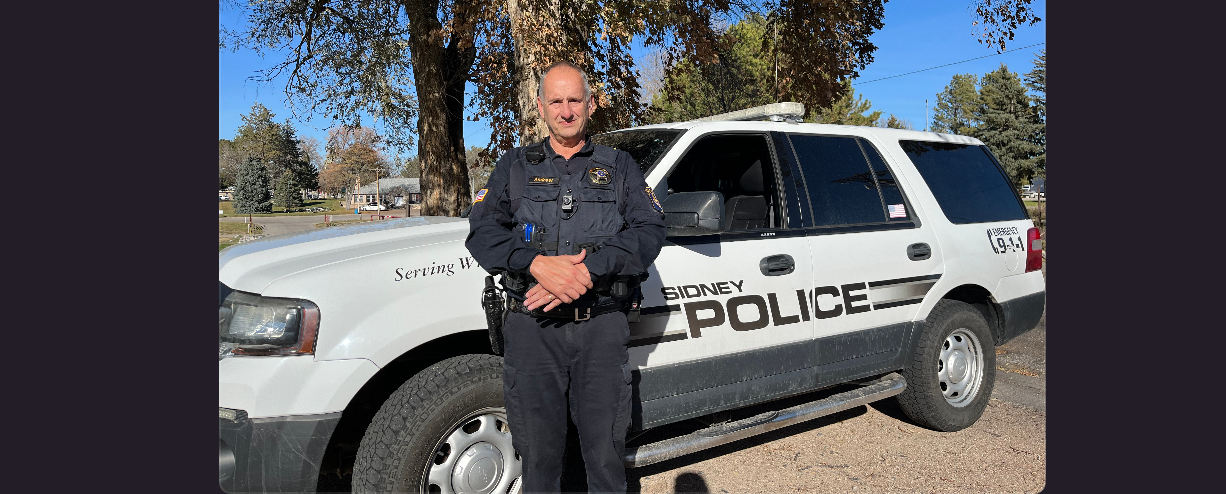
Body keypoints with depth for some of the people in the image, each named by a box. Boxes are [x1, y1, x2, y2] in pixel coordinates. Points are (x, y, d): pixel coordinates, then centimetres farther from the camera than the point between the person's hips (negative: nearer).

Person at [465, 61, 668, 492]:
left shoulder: (620, 167, 14)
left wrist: (585, 271, -16)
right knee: (538, 453, 6)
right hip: (532, 326, 1)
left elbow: (650, 230, -1)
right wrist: (538, 264, -18)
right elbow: (482, 230, 1)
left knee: (606, 450, 3)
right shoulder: (515, 166, 15)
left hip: (602, 324, 0)